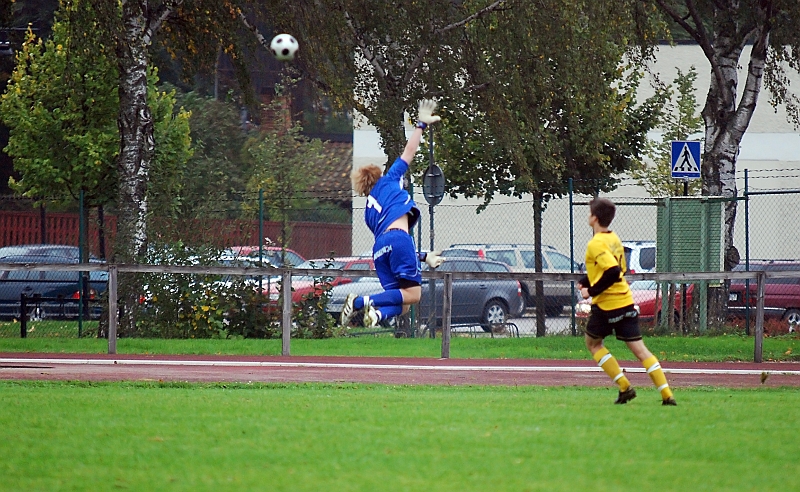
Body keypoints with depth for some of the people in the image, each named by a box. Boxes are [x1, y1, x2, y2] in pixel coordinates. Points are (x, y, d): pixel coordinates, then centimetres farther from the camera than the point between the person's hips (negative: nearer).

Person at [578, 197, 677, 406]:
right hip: (626, 301, 7)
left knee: (593, 343, 16)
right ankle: (667, 394, -6)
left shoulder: (596, 244, -15)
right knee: (639, 349, 5)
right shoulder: (614, 239, 13)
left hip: (606, 304, -7)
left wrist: (592, 291, -17)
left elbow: (612, 272, -27)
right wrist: (586, 281, 17)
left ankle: (625, 387, 6)